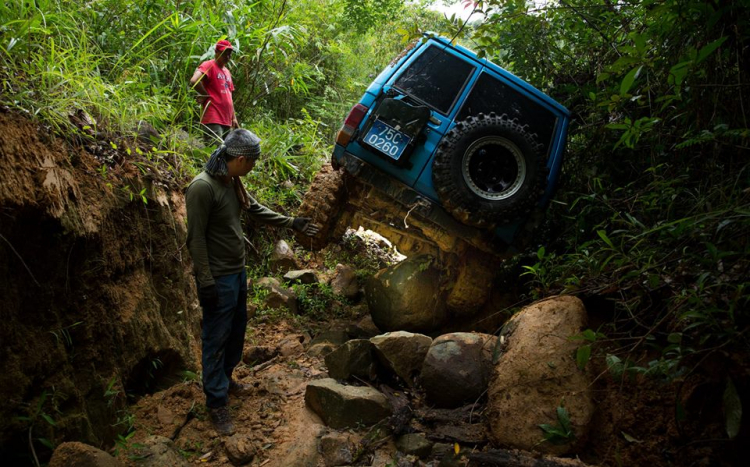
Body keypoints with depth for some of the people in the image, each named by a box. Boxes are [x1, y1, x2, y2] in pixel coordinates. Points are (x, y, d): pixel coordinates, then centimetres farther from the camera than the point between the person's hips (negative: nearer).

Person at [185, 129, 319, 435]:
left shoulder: (232, 183, 5)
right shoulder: (202, 187, -23)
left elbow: (257, 210, 20)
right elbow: (196, 238, -21)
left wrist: (292, 223, 18)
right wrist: (206, 282, -20)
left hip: (237, 272, 9)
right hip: (218, 278, -9)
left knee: (237, 329, 21)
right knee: (216, 338, 1)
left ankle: (225, 378, 41)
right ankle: (216, 402, 14)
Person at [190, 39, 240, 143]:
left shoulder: (227, 71, 22)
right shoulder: (209, 65, -4)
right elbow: (194, 81, -22)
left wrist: (234, 117, 17)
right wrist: (206, 95, -9)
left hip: (226, 120, 9)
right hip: (213, 119, -9)